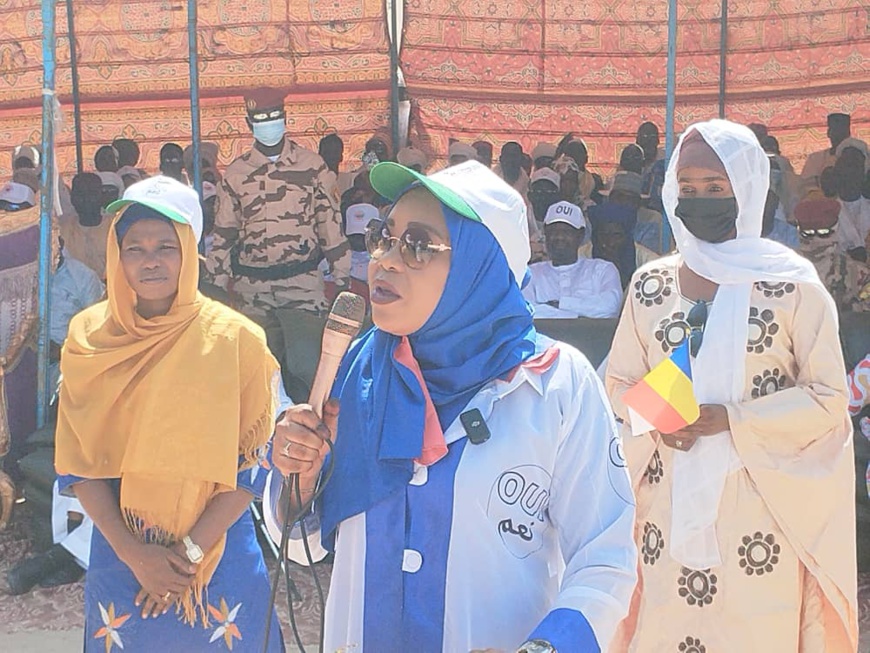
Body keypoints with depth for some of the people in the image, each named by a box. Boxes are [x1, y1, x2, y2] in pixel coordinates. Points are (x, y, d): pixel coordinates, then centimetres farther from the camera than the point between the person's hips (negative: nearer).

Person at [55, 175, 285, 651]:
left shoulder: (235, 339, -9)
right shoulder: (88, 338, -4)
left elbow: (255, 461, -8)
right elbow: (76, 463, -4)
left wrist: (191, 549, -13)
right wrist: (132, 552, -12)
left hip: (220, 556, -1)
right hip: (118, 558, 1)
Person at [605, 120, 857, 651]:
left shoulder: (790, 283, -5)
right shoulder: (650, 284, 7)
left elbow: (829, 397, -5)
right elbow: (621, 383, 13)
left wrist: (727, 419, -15)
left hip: (760, 501, -3)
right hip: (670, 501, 3)